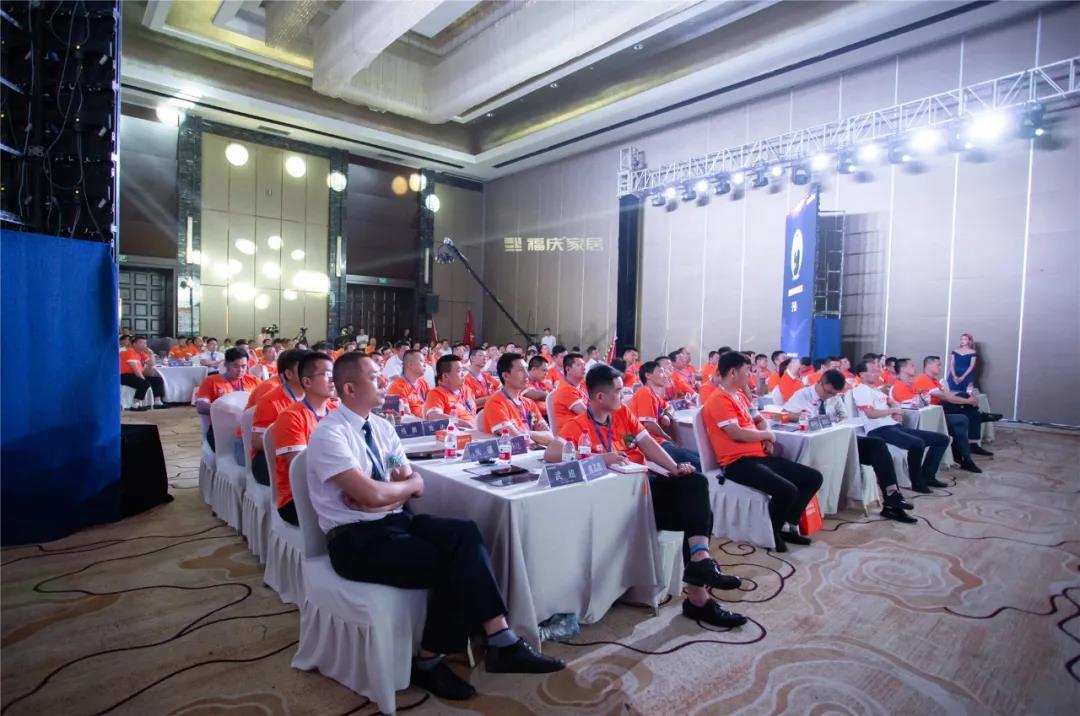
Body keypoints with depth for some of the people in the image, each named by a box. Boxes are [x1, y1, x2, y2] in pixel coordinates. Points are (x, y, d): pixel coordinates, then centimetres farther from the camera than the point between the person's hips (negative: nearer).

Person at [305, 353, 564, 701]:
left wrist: (380, 493, -15)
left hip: (397, 520, 6)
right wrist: (410, 483, -6)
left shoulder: (381, 426, 9)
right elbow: (372, 495, -24)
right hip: (357, 540, -6)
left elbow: (413, 484, 5)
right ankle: (428, 661, -1)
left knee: (466, 534, -19)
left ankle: (501, 643, -16)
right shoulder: (329, 434, -14)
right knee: (453, 565, -21)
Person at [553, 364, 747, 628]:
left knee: (695, 481, -22)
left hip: (649, 481, 6)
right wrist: (599, 458, -25)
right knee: (697, 512, -19)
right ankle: (698, 598, -15)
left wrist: (674, 467, -11)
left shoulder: (624, 413, 15)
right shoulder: (577, 426, -6)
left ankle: (700, 559, -27)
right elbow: (551, 454, -21)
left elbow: (648, 444, 7)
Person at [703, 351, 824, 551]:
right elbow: (737, 433, -22)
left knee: (814, 478, 7)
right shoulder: (719, 400, -13)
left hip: (760, 455, 10)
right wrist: (767, 435, -4)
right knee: (787, 490, -29)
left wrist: (766, 436, 6)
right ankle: (772, 532, -1)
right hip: (738, 462, -10)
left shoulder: (740, 395, 18)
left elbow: (759, 419, 30)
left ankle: (789, 526, 17)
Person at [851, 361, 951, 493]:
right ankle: (917, 482, -13)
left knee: (942, 439, 9)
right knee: (917, 443, -35)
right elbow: (871, 413, -19)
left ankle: (927, 476, 11)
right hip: (880, 430, -10)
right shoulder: (861, 390, -8)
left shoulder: (875, 389, 24)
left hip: (894, 426, 11)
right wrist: (893, 410, -3)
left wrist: (897, 413, 6)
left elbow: (893, 403, 30)